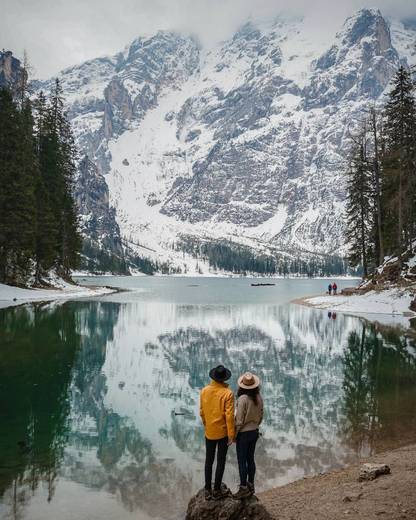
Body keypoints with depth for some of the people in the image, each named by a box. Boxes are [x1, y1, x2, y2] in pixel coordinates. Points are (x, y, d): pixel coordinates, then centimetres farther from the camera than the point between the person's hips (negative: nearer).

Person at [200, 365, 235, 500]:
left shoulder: (204, 391, -6)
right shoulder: (227, 393, -18)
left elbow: (202, 412, 4)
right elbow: (229, 416, -18)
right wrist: (231, 435, -10)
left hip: (209, 432, 4)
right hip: (223, 432, -3)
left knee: (209, 460, 16)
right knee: (221, 461, 11)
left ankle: (208, 490, 24)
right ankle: (217, 490, 21)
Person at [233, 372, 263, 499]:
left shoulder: (243, 399, -23)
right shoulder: (259, 397, -4)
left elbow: (239, 420, -19)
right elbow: (261, 416, 7)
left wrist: (234, 434, -7)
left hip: (243, 433, -7)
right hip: (255, 432, 7)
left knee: (242, 461, 6)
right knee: (250, 459, 18)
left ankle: (244, 489, 14)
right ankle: (251, 485, 29)